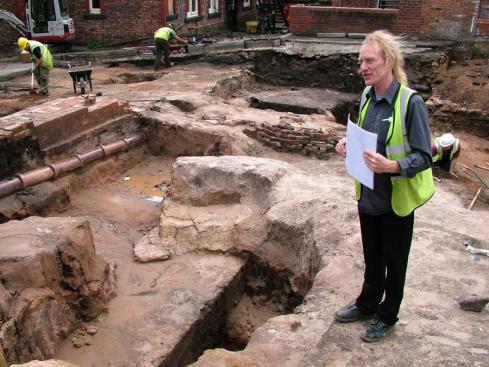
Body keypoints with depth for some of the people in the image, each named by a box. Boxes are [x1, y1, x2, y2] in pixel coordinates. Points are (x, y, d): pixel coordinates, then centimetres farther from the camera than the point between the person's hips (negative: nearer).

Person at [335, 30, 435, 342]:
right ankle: (367, 304, 45)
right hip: (369, 196, 6)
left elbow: (424, 156, -19)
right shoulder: (368, 96, 0)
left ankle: (387, 316, 35)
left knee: (394, 261, 15)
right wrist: (350, 146, -5)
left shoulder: (410, 102, -20)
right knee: (372, 257, 24)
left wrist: (392, 166, -35)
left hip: (397, 199, -6)